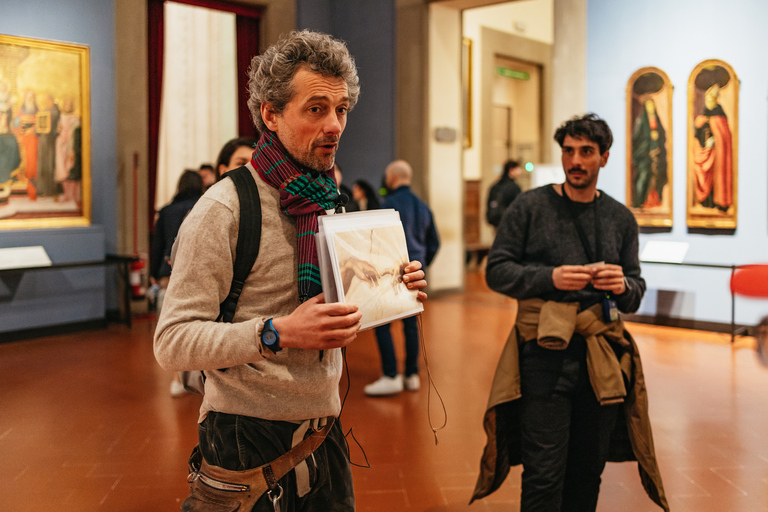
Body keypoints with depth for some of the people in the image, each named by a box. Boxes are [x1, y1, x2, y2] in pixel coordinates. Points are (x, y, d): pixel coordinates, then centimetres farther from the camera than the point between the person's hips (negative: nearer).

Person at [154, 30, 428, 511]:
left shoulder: (328, 202, 9)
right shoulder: (225, 207, -15)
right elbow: (173, 341, -19)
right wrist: (277, 334, -30)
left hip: (324, 433, 7)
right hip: (249, 440, -6)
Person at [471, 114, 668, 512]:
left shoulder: (620, 218, 12)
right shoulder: (530, 207, 2)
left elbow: (636, 289, 14)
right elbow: (497, 271, -1)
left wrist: (624, 286, -10)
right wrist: (550, 278, -16)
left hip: (602, 356, 4)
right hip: (545, 352, -3)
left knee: (589, 471, 11)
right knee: (544, 473, -3)